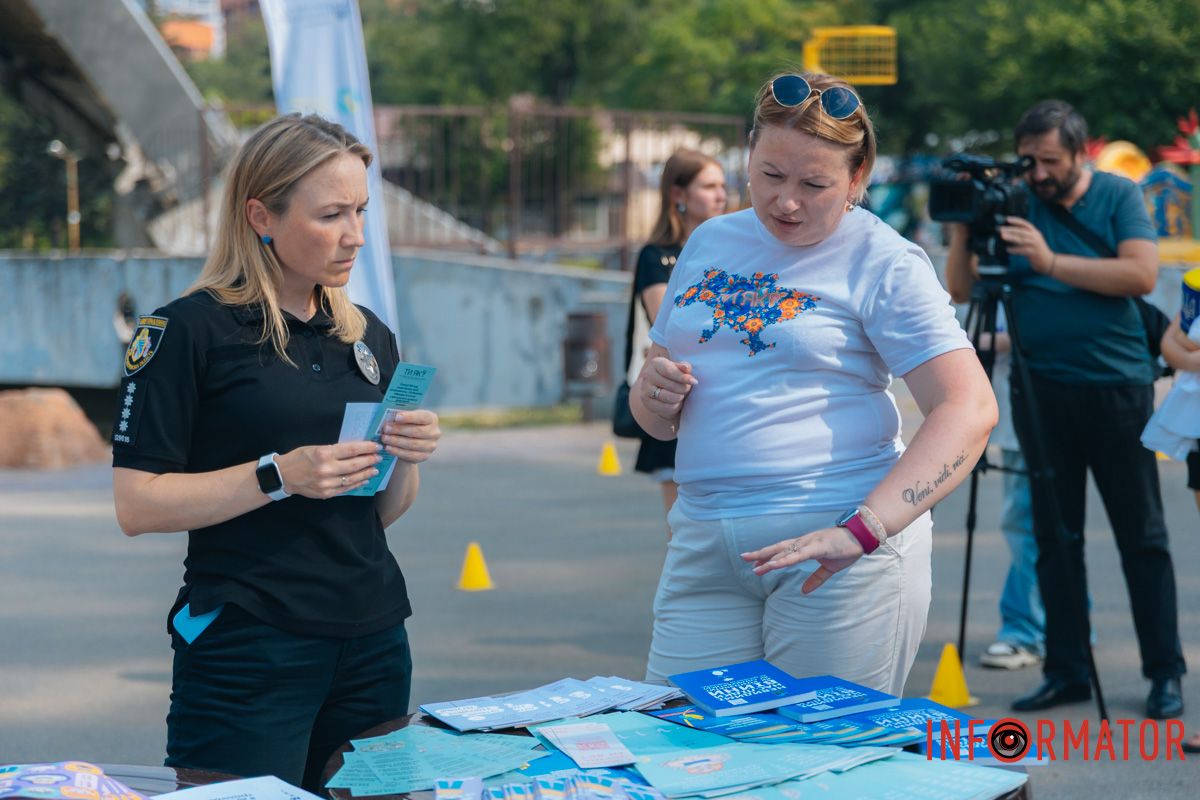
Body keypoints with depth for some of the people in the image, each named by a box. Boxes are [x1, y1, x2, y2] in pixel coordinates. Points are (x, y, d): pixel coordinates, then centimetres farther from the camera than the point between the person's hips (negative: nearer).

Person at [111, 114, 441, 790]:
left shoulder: (369, 336, 12)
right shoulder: (191, 329, -7)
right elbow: (138, 506, -12)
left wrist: (406, 459, -3)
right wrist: (280, 475, -19)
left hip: (373, 641, 6)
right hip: (246, 651, -5)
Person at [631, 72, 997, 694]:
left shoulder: (885, 264, -3)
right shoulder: (709, 244, 15)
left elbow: (968, 411, -15)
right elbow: (656, 419, 22)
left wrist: (861, 531, -26)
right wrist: (654, 392, -4)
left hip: (844, 551, -5)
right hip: (705, 546, 5)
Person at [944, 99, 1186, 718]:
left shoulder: (1118, 196, -1)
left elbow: (1141, 275, -16)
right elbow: (961, 286, 3)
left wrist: (1051, 261, -21)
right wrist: (964, 228, -14)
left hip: (1116, 384, -2)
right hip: (1042, 390, 3)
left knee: (1142, 535, 1)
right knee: (1055, 537, 6)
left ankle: (1165, 673, 7)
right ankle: (1067, 671, 13)